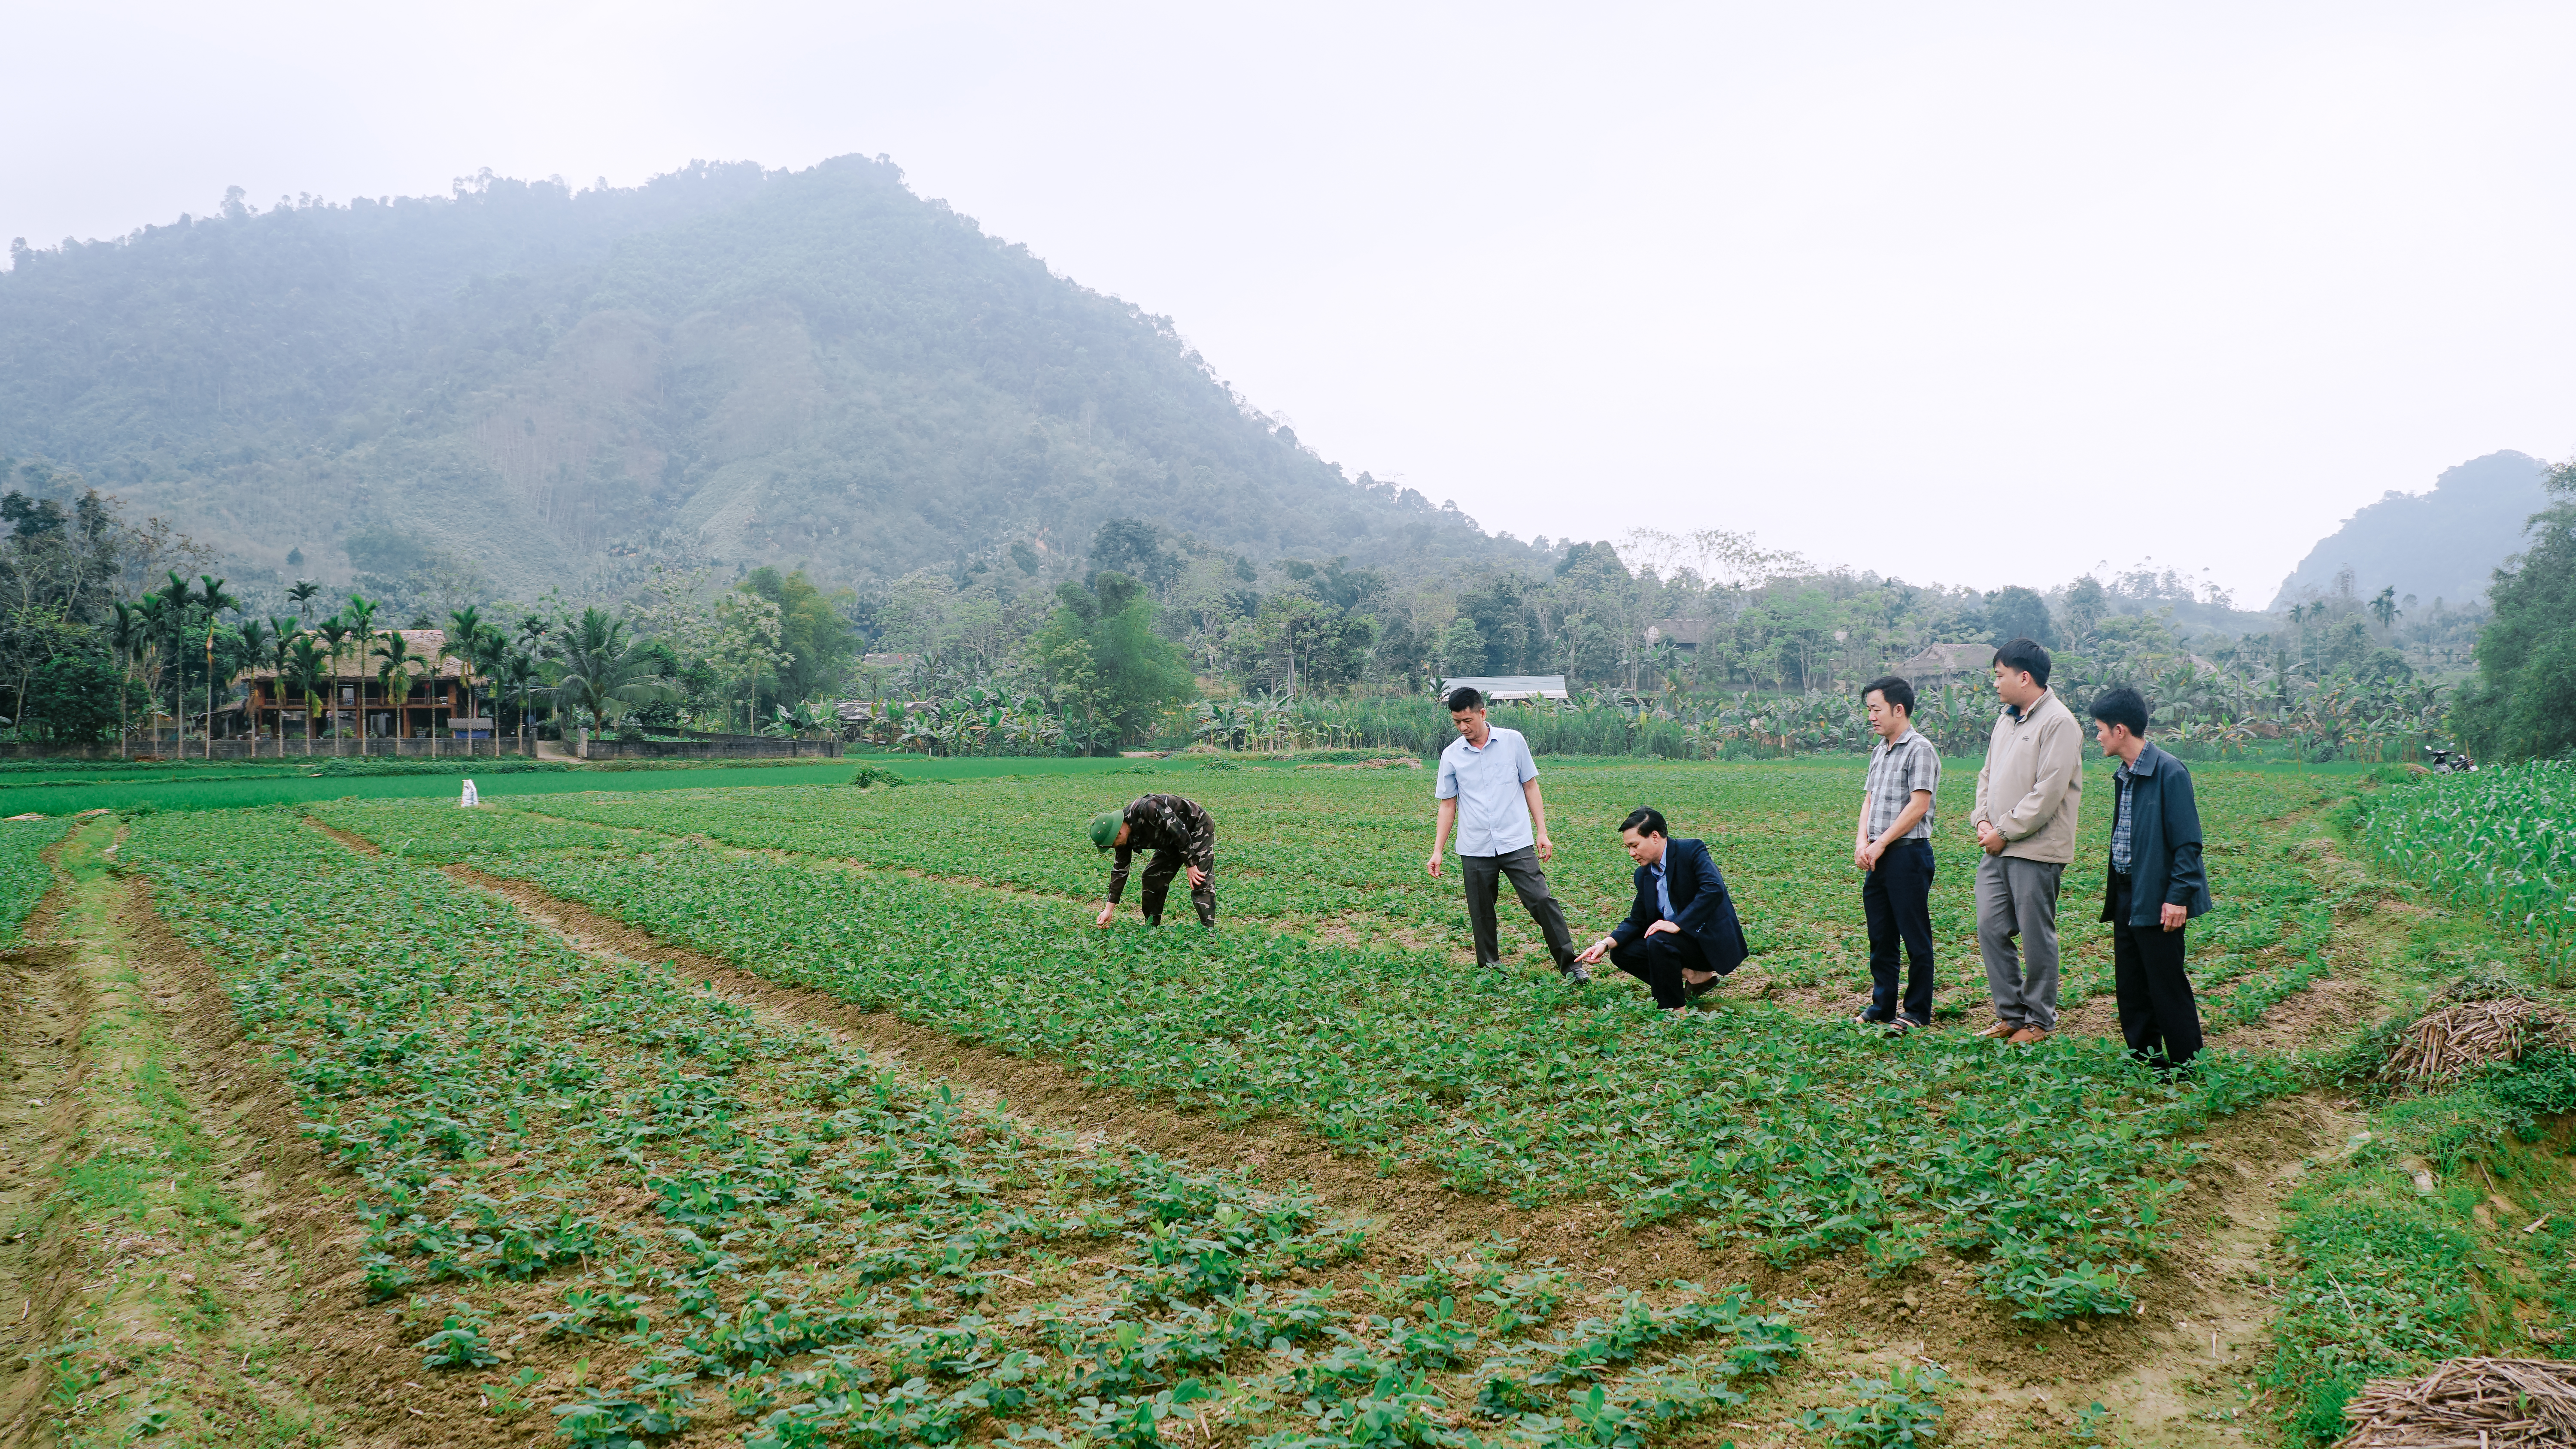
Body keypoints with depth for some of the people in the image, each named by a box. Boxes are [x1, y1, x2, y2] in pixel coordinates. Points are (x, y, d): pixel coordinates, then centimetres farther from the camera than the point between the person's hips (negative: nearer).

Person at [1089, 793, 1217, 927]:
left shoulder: (1147, 809, -36)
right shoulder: (1125, 838, -9)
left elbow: (1181, 832, -31)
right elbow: (1120, 870, 0)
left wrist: (1191, 865, -24)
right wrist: (1109, 910, 0)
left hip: (1199, 829, -8)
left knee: (1201, 883, -18)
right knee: (1151, 878, 4)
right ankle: (1151, 929, 13)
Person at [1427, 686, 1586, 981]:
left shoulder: (1513, 741, 1)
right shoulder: (1451, 755, 3)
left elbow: (1530, 787, 7)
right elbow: (1448, 805, 9)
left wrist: (1542, 832, 1)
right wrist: (1438, 851, 4)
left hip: (1517, 844, -1)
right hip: (1474, 851, 2)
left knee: (1541, 901, -8)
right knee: (1481, 914, 6)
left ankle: (1571, 966, -1)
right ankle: (1489, 969, 21)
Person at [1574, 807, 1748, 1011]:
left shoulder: (1692, 851, -15)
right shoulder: (1644, 874, 7)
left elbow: (1714, 890, -30)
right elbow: (1637, 921, 9)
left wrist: (1676, 924, -32)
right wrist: (1605, 944, -8)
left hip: (1712, 940, -8)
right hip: (1679, 938, 8)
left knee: (1659, 941, -32)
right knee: (1621, 952, -3)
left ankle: (1676, 1010, -17)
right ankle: (1695, 976, 0)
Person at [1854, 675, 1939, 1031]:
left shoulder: (1920, 750, -10)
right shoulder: (1880, 751, 16)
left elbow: (1918, 805, -16)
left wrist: (1880, 843, -14)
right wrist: (1862, 841, -1)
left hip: (1909, 853, -8)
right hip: (1878, 857, 8)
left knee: (1915, 937, 0)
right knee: (1880, 935, 13)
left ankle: (1918, 1012, 8)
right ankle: (1882, 1007, 22)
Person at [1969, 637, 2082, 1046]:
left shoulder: (2058, 723, -13)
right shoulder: (2006, 718, 14)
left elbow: (2047, 794, -18)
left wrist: (2004, 832, -14)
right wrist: (1983, 820, 3)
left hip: (2035, 850, -8)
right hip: (1998, 847, 8)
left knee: (2036, 936, 2)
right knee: (1991, 928, 7)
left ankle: (2040, 1020, 15)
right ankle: (2011, 1013, 19)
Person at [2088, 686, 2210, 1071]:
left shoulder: (2169, 772, -15)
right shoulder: (2123, 776, 11)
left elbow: (2187, 842, -16)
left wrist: (2178, 896, -19)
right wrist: (2114, 893, 15)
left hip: (2156, 900, -9)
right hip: (2126, 895, 9)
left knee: (2167, 987, -1)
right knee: (2130, 984, 13)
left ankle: (2187, 1066, 10)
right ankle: (2144, 1060, 23)